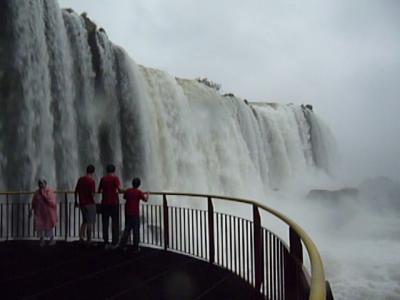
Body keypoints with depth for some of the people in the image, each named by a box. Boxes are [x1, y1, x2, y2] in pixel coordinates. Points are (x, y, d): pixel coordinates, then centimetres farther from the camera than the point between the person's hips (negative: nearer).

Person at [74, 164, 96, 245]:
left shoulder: (80, 179, 5)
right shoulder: (92, 181, -14)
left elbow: (76, 191, 9)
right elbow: (92, 194, -18)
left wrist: (76, 201, 18)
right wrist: (93, 202, -2)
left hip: (82, 204, 6)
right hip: (90, 204, -6)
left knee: (85, 221, 21)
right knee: (90, 222, 3)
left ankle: (81, 236, 15)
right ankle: (89, 240, 6)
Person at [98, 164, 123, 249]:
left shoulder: (103, 178, 7)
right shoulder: (115, 178, -5)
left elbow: (99, 190, 14)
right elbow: (119, 189, -17)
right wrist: (123, 191, 3)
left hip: (104, 203, 3)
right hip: (113, 203, -3)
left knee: (105, 223, 8)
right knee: (115, 223, 5)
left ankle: (106, 243, 8)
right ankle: (114, 243, 5)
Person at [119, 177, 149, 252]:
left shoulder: (127, 191, 5)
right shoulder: (139, 192, -10)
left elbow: (124, 197, 24)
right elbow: (146, 199, -15)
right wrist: (147, 194, 3)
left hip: (127, 213, 5)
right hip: (135, 214, -5)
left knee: (127, 229, 15)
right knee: (136, 230, 3)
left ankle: (123, 245, 11)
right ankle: (135, 248, 5)